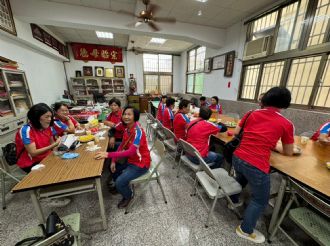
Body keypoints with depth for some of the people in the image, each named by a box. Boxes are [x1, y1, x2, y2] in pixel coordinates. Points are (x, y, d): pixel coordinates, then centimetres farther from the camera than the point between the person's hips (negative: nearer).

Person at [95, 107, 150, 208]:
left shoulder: (138, 131, -28)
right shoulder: (127, 129, -2)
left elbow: (131, 152, -35)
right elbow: (122, 146, 5)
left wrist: (108, 154, -37)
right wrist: (113, 161, -4)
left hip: (140, 164, -8)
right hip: (131, 160, 8)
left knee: (120, 182, -14)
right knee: (114, 168, 17)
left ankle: (128, 196, 20)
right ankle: (119, 187, 43)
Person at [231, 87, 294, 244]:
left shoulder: (251, 114, 6)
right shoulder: (286, 124, -2)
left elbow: (236, 132, 14)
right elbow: (288, 153, 9)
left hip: (237, 158, 5)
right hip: (257, 166, -5)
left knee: (241, 178, 38)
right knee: (260, 201, 22)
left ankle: (234, 201, 63)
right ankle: (245, 230, 39)